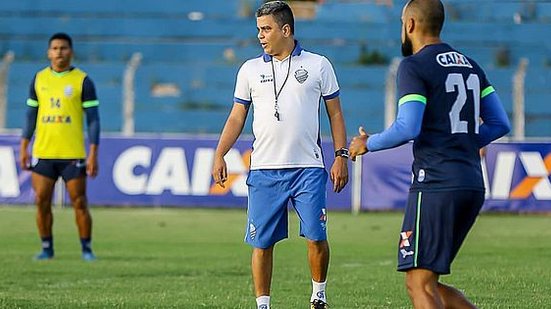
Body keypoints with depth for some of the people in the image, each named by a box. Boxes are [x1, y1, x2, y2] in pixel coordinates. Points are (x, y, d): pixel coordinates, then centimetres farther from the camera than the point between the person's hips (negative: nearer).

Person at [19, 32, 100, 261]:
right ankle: (47, 248, 12)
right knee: (42, 202, 1)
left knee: (79, 203, -3)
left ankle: (87, 249, 7)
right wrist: (23, 148, 7)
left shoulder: (82, 81, -1)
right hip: (42, 154, 3)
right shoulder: (39, 79, 9)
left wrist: (93, 154, -8)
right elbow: (31, 115, 14)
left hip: (73, 154, -3)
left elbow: (93, 119, -1)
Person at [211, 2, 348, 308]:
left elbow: (335, 114, 9)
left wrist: (341, 156, 1)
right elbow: (237, 117, 11)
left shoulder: (318, 65, 5)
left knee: (316, 237, -6)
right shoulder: (250, 70, 9)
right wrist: (219, 155, -1)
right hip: (264, 169, 2)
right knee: (262, 243, 1)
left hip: (309, 168, -1)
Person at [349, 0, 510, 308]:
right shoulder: (470, 66, 18)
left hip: (436, 184, -8)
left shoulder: (414, 66, -7)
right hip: (473, 185, 8)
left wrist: (368, 144, 0)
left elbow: (407, 129, -17)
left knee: (419, 283, -6)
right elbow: (500, 124, 17)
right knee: (428, 281, 15)